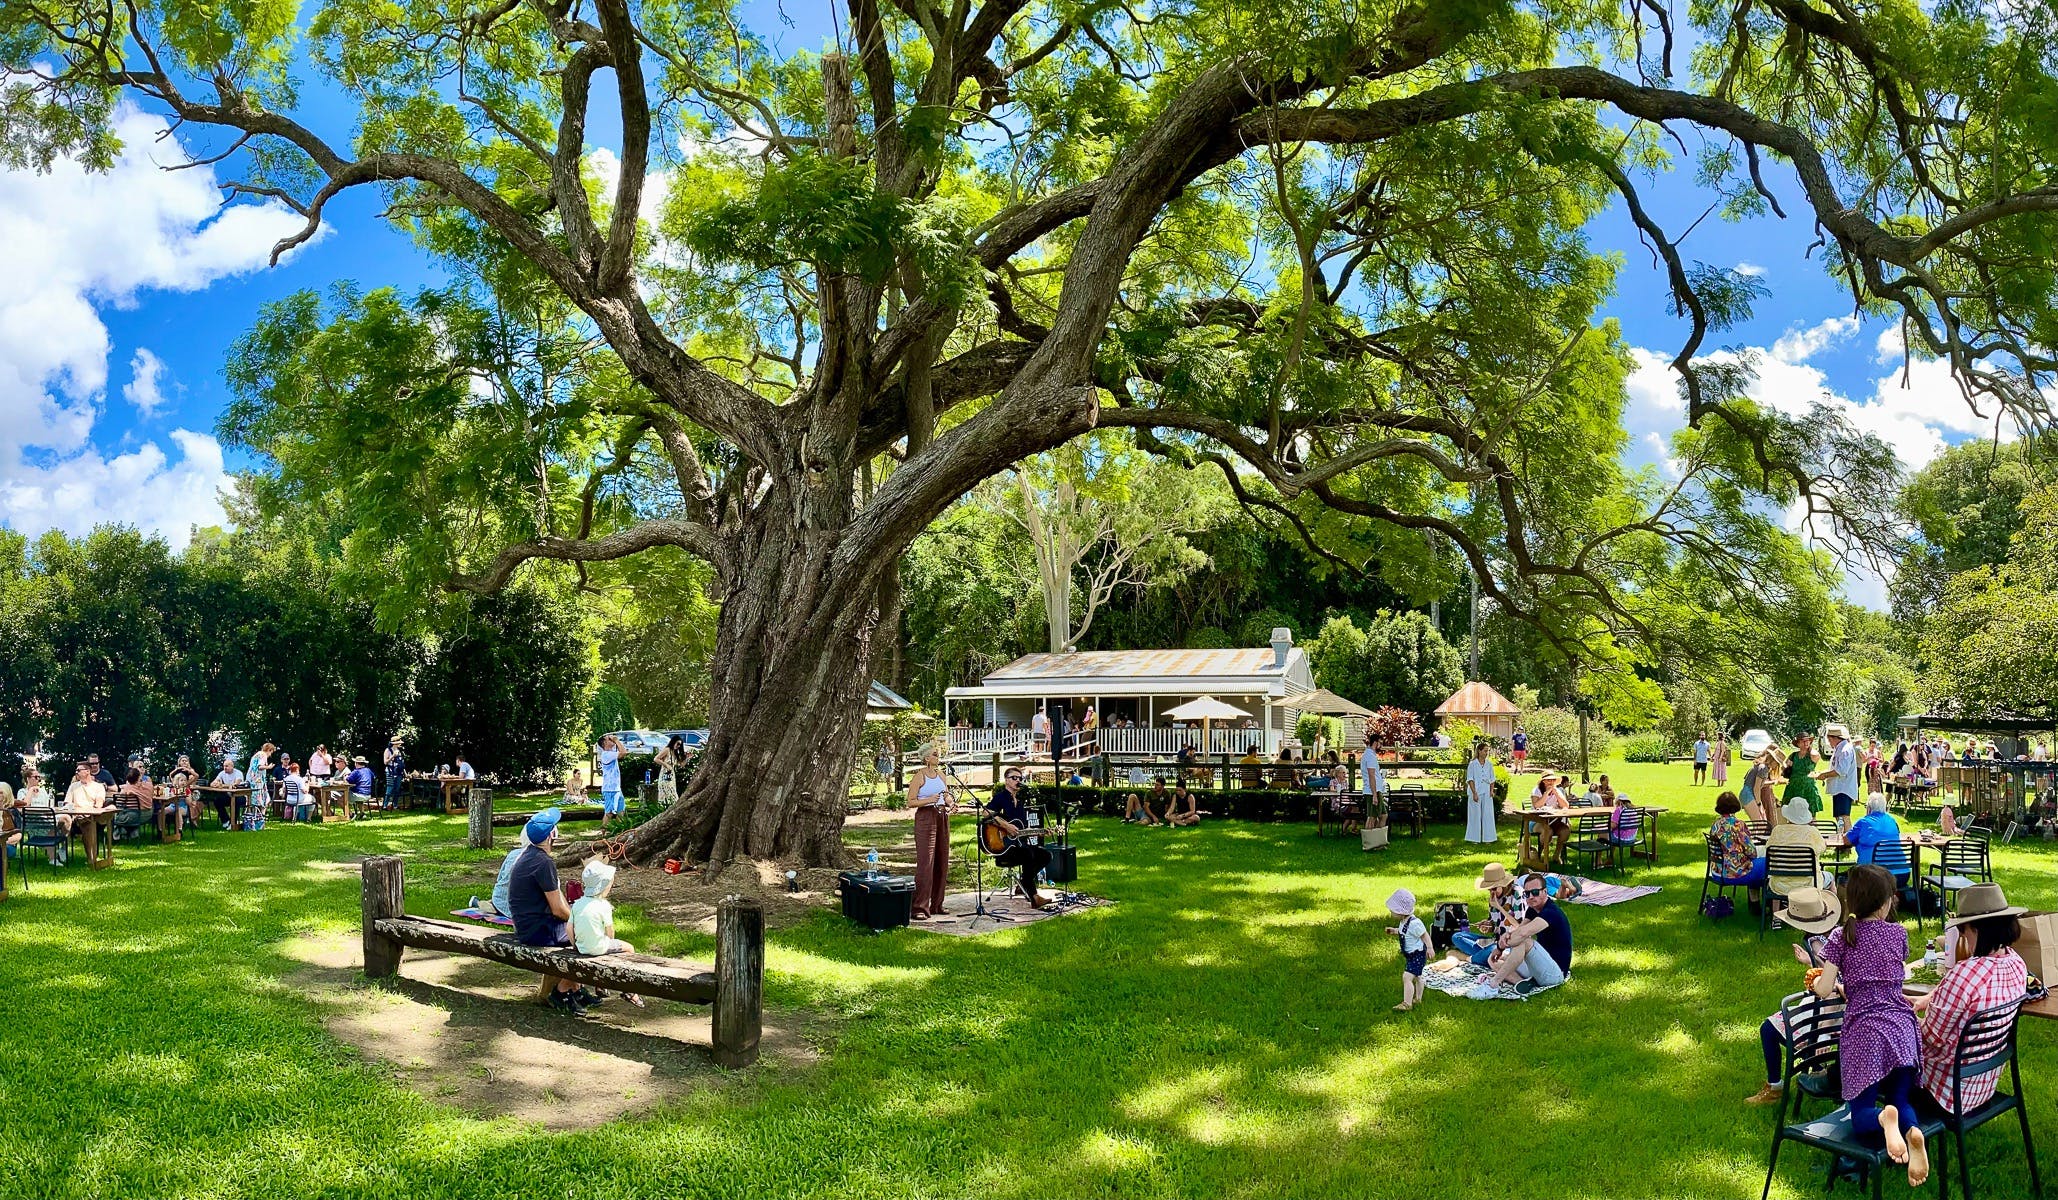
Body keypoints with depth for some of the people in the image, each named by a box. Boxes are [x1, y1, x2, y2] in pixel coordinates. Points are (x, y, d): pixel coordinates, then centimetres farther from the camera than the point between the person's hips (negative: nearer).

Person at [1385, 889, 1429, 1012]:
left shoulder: (1414, 923, -28)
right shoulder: (1404, 922, 2)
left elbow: (1425, 935, -22)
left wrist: (1429, 948, -27)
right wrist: (1394, 931, 4)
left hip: (1418, 954, -11)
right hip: (1411, 955, 11)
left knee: (1407, 977, -17)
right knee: (1416, 977, 25)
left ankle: (1407, 1004, -14)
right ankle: (1417, 999, 42)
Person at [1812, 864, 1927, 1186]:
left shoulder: (1841, 940, 0)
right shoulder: (1898, 933, 8)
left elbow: (1824, 990, -5)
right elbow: (1897, 977, 19)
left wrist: (1819, 980, 17)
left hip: (1862, 1031, -2)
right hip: (1901, 1029, 3)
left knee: (1861, 1116, 3)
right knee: (1902, 1099, 14)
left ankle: (1884, 1119, -35)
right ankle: (1911, 1131, -23)